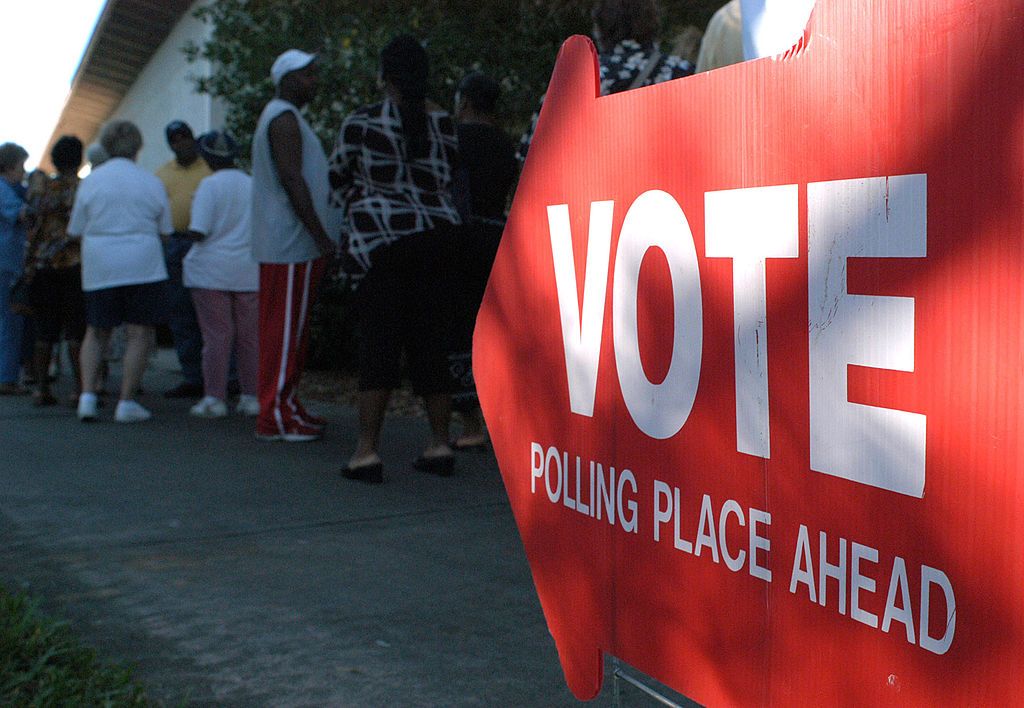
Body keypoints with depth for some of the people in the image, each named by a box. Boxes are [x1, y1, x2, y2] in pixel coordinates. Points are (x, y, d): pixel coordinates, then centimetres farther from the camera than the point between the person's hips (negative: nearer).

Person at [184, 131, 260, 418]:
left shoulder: (210, 185, -9)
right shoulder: (253, 185, 5)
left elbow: (198, 231, -16)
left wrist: (189, 233, 5)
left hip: (212, 270, -4)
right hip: (249, 269, 4)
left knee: (216, 336, 0)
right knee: (250, 336, 8)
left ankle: (214, 398, 1)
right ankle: (252, 397, 11)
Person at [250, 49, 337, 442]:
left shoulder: (278, 117, 22)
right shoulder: (284, 119, -12)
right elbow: (292, 179, -21)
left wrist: (319, 236, 24)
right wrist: (322, 236, -22)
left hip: (286, 243, 11)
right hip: (291, 243, -11)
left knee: (289, 328, 14)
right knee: (285, 328, -9)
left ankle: (285, 405, 21)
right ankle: (276, 416, -7)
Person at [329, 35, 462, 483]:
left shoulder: (360, 124, -4)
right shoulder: (443, 125, 6)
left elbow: (337, 182, 8)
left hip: (382, 244, -4)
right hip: (437, 240, 4)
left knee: (378, 348, -3)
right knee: (431, 345, 10)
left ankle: (367, 451, -6)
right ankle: (439, 445, 12)